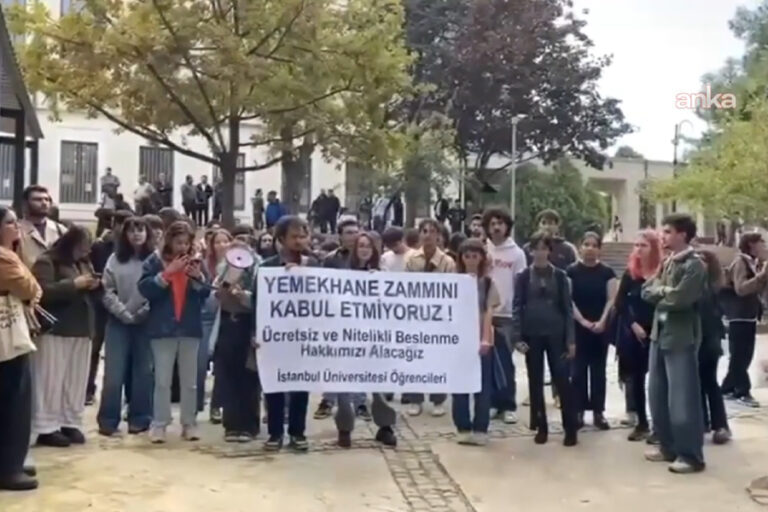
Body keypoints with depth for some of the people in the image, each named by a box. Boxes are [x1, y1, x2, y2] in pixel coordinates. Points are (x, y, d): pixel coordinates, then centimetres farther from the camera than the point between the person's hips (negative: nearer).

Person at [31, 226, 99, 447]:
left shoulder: (83, 263, 16)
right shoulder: (46, 262, -6)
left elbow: (92, 294, 23)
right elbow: (43, 292, -20)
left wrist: (95, 285, 0)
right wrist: (74, 284, -20)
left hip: (81, 329, 7)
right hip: (55, 330, -7)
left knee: (77, 380, 9)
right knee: (51, 380, -4)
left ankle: (71, 423, 17)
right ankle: (46, 428, 1)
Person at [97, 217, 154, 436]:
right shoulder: (115, 259, 7)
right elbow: (107, 292, 1)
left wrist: (144, 313, -14)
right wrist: (124, 314, -9)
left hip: (146, 323, -1)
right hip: (119, 322, 1)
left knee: (143, 372, 5)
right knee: (114, 373, 0)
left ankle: (139, 418, 14)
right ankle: (108, 420, 7)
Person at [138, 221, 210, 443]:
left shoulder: (196, 261, 8)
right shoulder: (155, 261, -1)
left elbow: (206, 294, 7)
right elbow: (144, 289, -11)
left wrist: (198, 278, -12)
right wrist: (167, 273, -17)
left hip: (190, 328, 3)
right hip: (163, 328, -3)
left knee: (190, 381, 7)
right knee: (162, 381, 0)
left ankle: (189, 424, 15)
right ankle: (159, 424, 7)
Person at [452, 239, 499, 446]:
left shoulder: (488, 283, 3)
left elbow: (489, 312, -3)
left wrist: (485, 339, -14)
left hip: (482, 340, -1)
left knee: (483, 385, 2)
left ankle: (480, 429, 8)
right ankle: (463, 428, 12)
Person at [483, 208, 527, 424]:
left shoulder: (516, 253, -1)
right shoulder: (482, 250, 5)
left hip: (506, 314, -2)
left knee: (505, 363, 1)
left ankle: (508, 406, 8)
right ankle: (493, 403, 17)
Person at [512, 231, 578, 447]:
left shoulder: (559, 276, 4)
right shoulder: (524, 277, 3)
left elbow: (567, 308, 3)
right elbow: (517, 308, 1)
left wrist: (571, 339, -3)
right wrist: (517, 336, -8)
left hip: (555, 334, -1)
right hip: (532, 335, 1)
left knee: (562, 380, -4)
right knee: (535, 382, 5)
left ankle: (571, 428, 2)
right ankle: (541, 427, 14)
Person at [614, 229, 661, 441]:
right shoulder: (630, 272, 4)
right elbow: (620, 303, 3)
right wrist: (633, 324, -7)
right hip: (633, 332, 3)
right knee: (636, 378, 8)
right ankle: (641, 423, 18)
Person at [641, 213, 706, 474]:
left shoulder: (694, 265, -12)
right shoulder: (667, 263, 14)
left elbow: (678, 298, -22)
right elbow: (647, 292, 7)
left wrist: (660, 293, -4)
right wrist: (663, 290, -11)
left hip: (681, 337, -9)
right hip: (659, 334, 9)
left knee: (682, 398, -4)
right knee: (657, 394, 14)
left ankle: (691, 455, 5)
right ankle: (668, 446, 27)